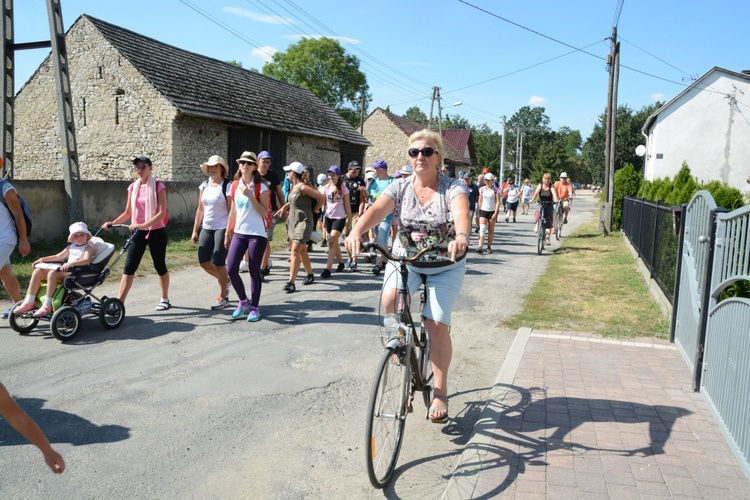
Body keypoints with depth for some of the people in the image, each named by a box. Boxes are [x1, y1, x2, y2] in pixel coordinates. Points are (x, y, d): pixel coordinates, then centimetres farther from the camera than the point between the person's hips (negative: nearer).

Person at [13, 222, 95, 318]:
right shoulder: (71, 247, 23)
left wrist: (71, 263, -34)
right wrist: (43, 259, 23)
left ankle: (47, 306, -30)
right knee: (38, 271, -4)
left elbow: (87, 260, -22)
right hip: (65, 270, 9)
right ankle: (29, 302, -5)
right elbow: (58, 256, 34)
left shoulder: (88, 247, -2)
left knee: (52, 273, -32)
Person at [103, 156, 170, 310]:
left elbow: (162, 213, -16)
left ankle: (165, 299, 25)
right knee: (129, 267, -4)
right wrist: (112, 223, -4)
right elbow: (128, 212, 11)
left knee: (160, 266, 8)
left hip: (156, 232, -4)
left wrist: (144, 224, -27)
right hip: (139, 233, 4)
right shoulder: (133, 187, 7)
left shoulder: (158, 187, -8)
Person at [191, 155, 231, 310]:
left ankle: (223, 297, 10)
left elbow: (231, 211, -12)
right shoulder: (204, 186, 8)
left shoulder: (227, 187, -9)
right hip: (206, 228, 6)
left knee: (218, 263, -5)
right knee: (203, 262, 4)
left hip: (221, 229, -6)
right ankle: (224, 280, 31)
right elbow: (200, 209, 13)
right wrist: (195, 231, 11)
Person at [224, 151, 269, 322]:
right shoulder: (235, 186, 8)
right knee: (231, 270, -3)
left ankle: (254, 307, 16)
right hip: (239, 233, 4)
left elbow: (265, 213, -14)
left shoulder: (261, 187, -7)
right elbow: (233, 212, 14)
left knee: (254, 271, 1)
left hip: (257, 234, -4)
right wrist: (227, 233, 14)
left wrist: (250, 195, -21)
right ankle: (243, 301, 20)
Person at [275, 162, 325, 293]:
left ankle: (291, 283, -16)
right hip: (293, 221, 9)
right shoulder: (293, 186, 8)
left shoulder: (303, 187, -17)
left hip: (303, 222, -9)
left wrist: (314, 210, -5)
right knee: (302, 250, 16)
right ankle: (310, 275, 31)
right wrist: (284, 207, 8)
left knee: (295, 251, -14)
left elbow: (322, 198, -17)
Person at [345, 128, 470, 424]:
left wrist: (461, 237, -57)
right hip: (405, 260, 2)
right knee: (390, 298, -29)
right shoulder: (400, 187, -5)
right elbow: (377, 210, -23)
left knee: (437, 326, -9)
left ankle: (440, 393, 9)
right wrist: (356, 232, -44)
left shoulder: (453, 188, -12)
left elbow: (461, 212, -33)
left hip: (445, 266, -2)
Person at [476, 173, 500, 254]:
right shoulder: (482, 189, 6)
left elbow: (498, 202, -5)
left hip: (492, 211, -1)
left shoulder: (496, 190, -2)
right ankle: (480, 247, -19)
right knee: (482, 229, -12)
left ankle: (489, 247, 14)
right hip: (483, 211, 1)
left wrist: (495, 213, -12)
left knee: (491, 230, 6)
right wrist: (479, 211, 6)